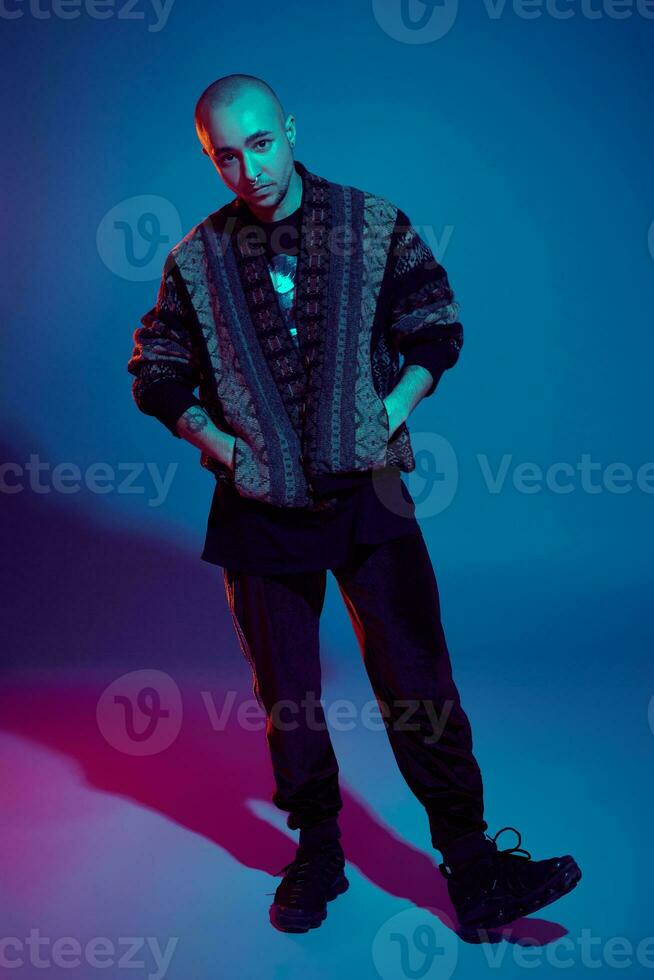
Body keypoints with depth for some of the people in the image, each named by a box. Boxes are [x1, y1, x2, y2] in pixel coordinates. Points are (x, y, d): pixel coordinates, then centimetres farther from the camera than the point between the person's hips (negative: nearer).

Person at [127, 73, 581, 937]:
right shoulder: (197, 259, 1)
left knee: (418, 682, -1)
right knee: (286, 694, 10)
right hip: (259, 508, 1)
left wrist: (386, 416, -7)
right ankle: (317, 856, 29)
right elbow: (157, 372, 9)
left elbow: (436, 332, 6)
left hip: (367, 492, -1)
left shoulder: (375, 226, 0)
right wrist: (219, 445, -3)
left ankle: (474, 874, 10)